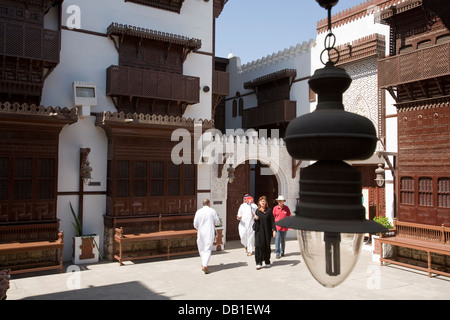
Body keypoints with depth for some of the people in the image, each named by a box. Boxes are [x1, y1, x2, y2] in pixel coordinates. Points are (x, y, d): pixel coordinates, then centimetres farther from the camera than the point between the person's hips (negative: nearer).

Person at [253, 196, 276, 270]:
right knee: (258, 246, -9)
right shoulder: (257, 210, 8)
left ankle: (267, 262, 21)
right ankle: (259, 263, -5)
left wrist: (274, 230, -10)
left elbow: (272, 221, -2)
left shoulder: (269, 210, 0)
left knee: (267, 246, 6)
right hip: (259, 231, 1)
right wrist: (255, 219, -6)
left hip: (267, 231, -1)